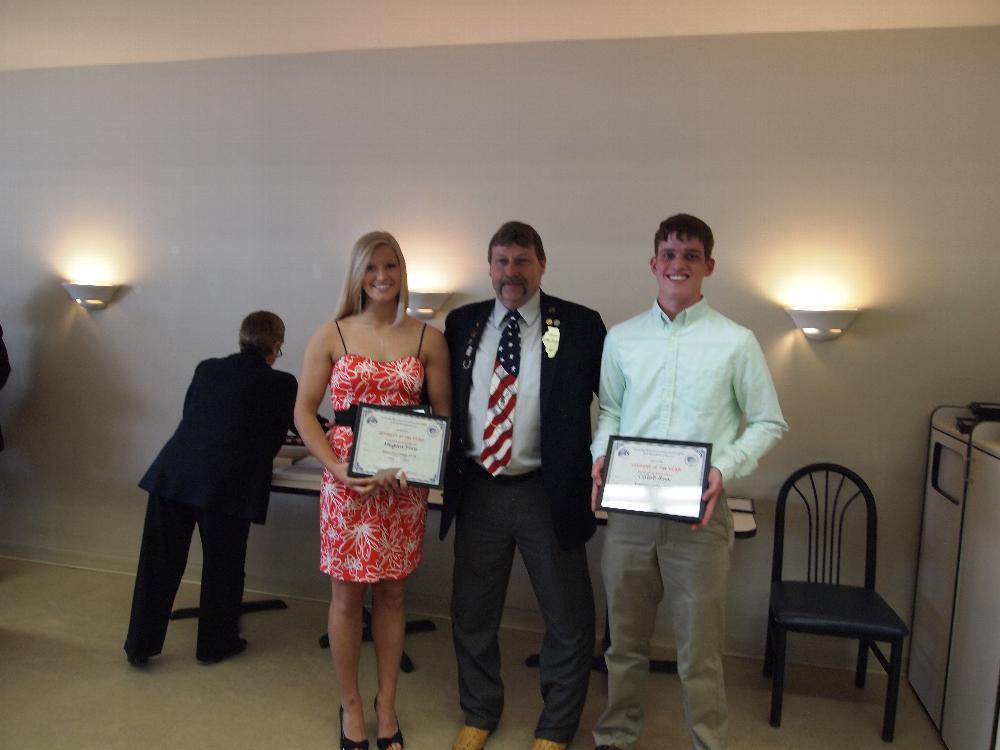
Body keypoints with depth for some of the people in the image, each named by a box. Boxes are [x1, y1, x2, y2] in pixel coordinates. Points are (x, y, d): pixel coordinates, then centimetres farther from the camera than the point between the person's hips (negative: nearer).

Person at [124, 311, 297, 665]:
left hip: (172, 473, 4)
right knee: (222, 566, 15)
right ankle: (215, 644, 30)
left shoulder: (207, 369, 14)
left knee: (159, 564, 15)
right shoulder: (280, 384, 0)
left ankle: (140, 646, 28)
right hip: (228, 485, -4)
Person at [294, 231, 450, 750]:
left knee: (391, 593, 12)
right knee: (347, 595, 9)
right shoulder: (331, 335, 0)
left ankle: (386, 703, 31)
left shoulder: (428, 339, 2)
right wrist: (337, 468, -12)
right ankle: (350, 705, 29)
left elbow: (443, 415, 4)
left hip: (405, 485, 1)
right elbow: (304, 411, 0)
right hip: (346, 481, -1)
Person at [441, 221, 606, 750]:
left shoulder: (580, 326, -4)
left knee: (568, 618, 10)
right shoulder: (462, 324, 5)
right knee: (471, 611, 16)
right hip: (477, 489, 3)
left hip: (548, 493, -2)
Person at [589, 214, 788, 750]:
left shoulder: (736, 342, -2)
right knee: (625, 640, 18)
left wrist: (725, 469, -13)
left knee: (699, 652, 7)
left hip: (699, 512, -2)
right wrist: (601, 455, -4)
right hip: (628, 507, 3)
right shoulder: (621, 338, 6)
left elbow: (768, 423, 2)